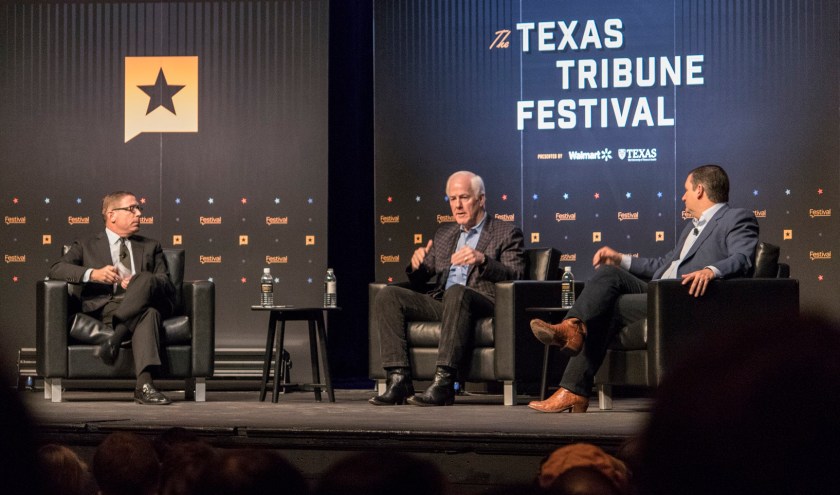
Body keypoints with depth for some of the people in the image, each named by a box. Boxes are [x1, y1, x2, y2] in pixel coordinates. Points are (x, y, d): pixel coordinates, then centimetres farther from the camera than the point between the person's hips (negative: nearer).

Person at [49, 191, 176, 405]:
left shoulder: (150, 247, 30)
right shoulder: (86, 246, 22)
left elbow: (166, 283, 15)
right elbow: (56, 269, 5)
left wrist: (139, 282, -9)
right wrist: (92, 274, -13)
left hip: (141, 302, 3)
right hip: (105, 306, -3)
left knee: (145, 279, -35)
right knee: (149, 313, -39)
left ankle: (114, 339, -44)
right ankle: (144, 383, -50)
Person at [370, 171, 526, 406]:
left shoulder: (507, 233, 9)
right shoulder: (443, 234, 26)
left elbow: (514, 276, -5)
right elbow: (419, 279, 24)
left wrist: (482, 259, -22)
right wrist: (416, 265, -1)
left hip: (483, 303, -6)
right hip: (440, 302, 6)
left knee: (456, 292, -39)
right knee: (387, 295, -16)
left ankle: (443, 384, -42)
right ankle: (399, 380, -25)